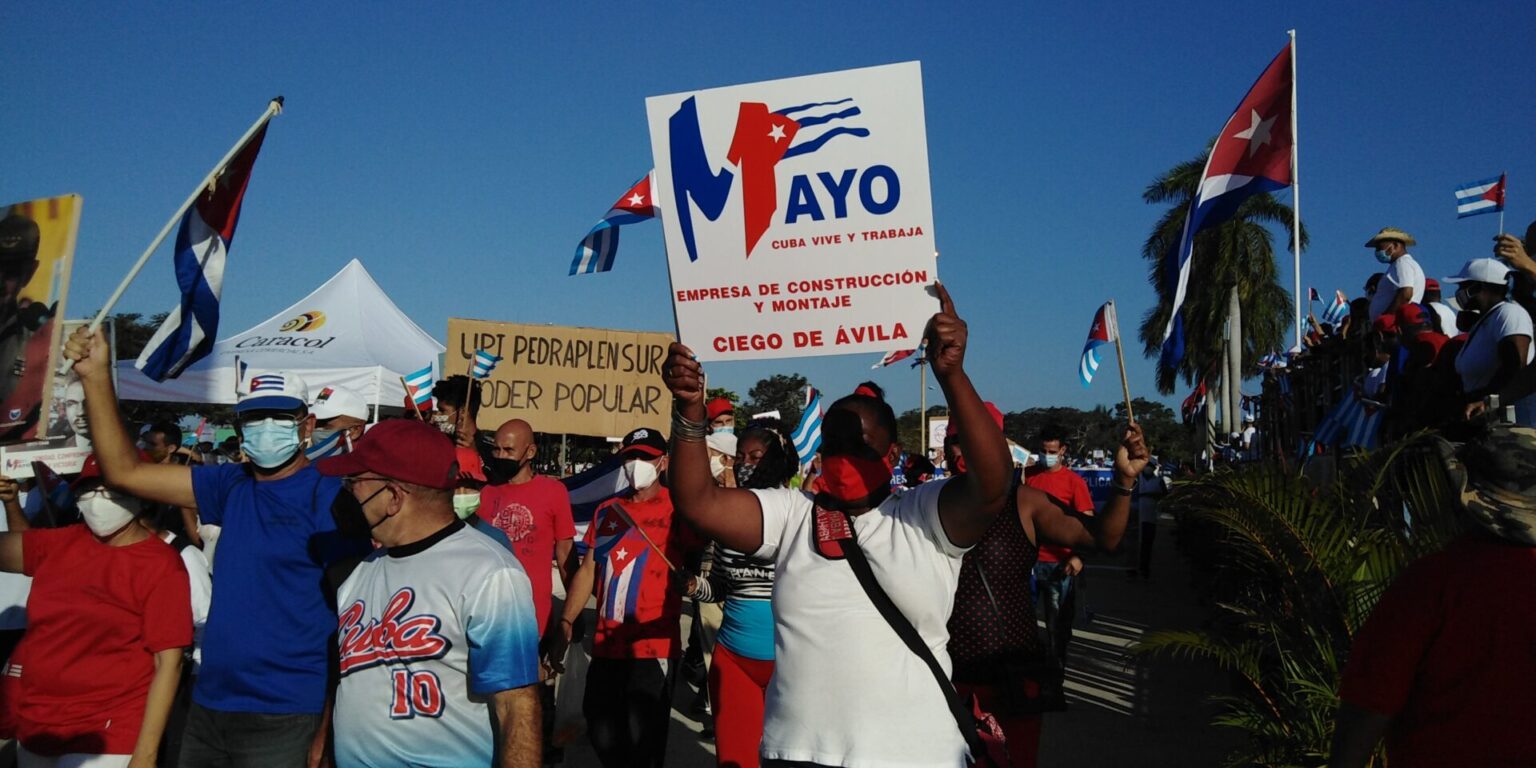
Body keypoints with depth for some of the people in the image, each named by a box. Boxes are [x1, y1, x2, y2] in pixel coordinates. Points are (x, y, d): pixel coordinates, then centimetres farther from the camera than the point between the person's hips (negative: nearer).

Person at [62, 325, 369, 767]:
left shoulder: (331, 497, -10)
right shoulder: (233, 486, 7)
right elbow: (125, 472, 10)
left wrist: (329, 727, -14)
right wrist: (96, 377, 3)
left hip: (284, 719, -6)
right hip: (207, 708, 6)